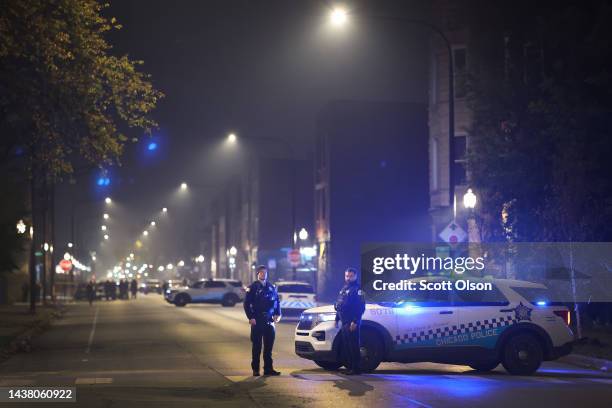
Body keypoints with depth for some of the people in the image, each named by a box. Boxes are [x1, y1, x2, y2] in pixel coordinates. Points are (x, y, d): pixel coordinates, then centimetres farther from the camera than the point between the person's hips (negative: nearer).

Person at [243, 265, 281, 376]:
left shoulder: (271, 287, 12)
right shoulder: (253, 287, 0)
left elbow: (277, 301, 16)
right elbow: (247, 304, -3)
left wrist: (277, 314, 3)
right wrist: (251, 317, -11)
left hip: (269, 321, 4)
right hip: (257, 321, -3)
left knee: (269, 346, 4)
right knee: (257, 346, 1)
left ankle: (268, 368, 10)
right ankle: (255, 369, 7)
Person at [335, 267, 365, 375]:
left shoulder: (357, 289, -9)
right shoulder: (344, 289, 19)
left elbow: (361, 307, -16)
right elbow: (339, 305, 26)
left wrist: (355, 322, -21)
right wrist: (337, 319, 21)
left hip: (352, 323, -9)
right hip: (344, 322, 9)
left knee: (353, 346, -8)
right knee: (346, 346, 12)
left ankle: (356, 368, -5)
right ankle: (350, 367, 19)